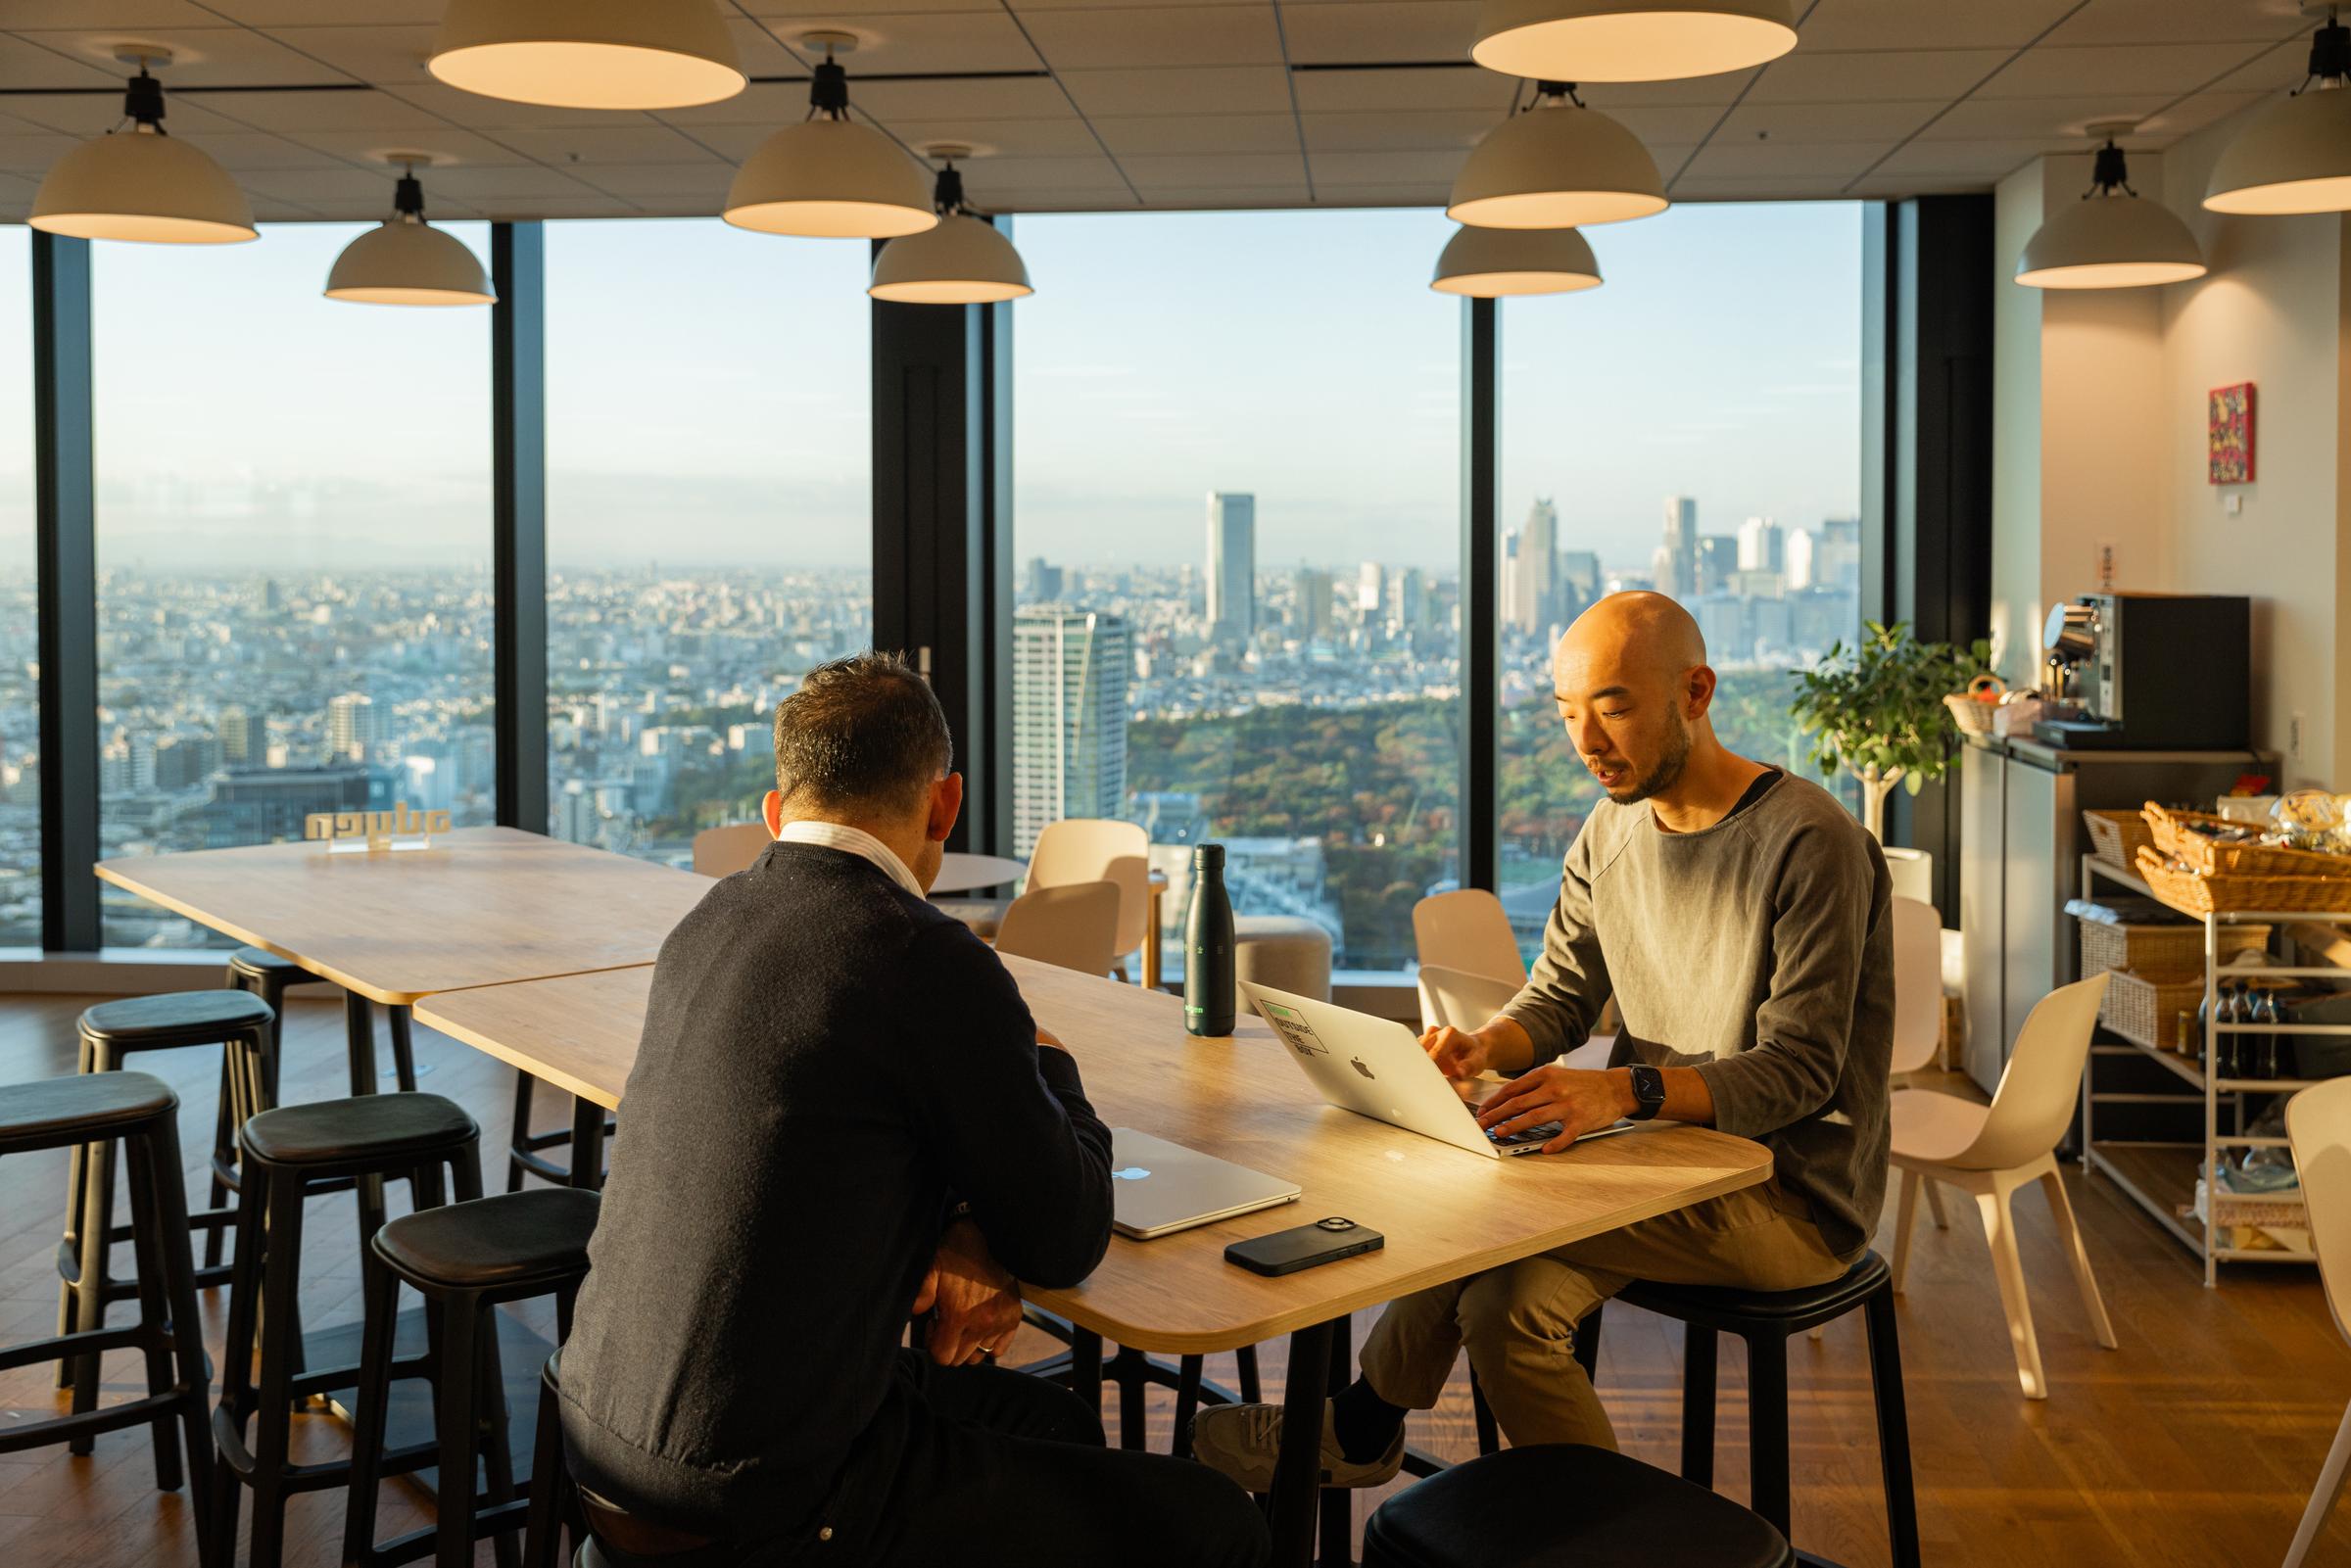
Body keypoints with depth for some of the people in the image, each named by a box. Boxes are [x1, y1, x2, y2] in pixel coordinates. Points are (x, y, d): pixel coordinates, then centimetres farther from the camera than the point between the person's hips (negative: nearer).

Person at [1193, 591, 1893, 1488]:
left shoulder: (1809, 844, -17)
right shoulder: (1613, 831, 6)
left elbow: (1800, 1069, -21)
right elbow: (1556, 999, 9)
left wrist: (1631, 1089, -37)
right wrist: (1482, 1050, -15)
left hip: (1794, 1197, -7)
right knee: (1500, 1304, -19)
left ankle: (1363, 1425, 1)